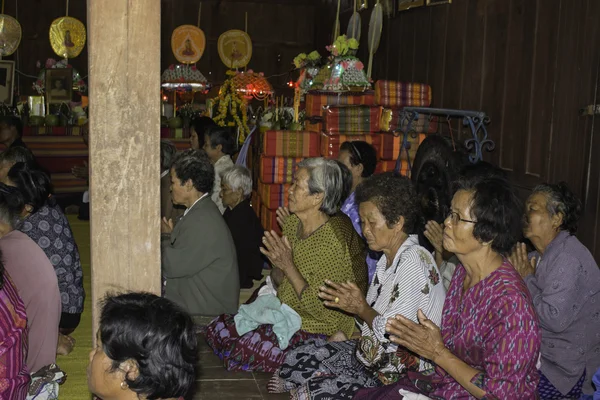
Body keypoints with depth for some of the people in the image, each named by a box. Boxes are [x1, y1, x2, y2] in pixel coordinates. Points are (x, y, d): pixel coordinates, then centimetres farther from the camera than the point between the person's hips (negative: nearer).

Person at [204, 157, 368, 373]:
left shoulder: (332, 242, -24)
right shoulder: (293, 222, 1)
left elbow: (321, 311, -23)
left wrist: (288, 266, -24)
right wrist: (278, 267, -13)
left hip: (318, 331, -8)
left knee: (244, 348, -23)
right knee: (217, 328, -5)